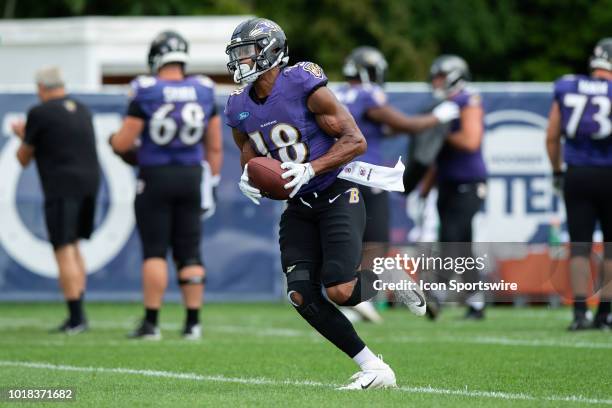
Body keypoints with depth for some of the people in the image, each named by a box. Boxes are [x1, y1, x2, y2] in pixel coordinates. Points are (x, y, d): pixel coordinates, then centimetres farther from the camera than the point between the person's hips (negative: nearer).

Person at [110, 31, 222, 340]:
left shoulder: (146, 95, -11)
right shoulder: (203, 93, 1)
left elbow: (123, 143, -8)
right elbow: (215, 146, 6)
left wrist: (113, 141, 15)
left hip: (155, 178, -3)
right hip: (191, 176, 3)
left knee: (154, 251, 1)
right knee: (189, 252, 8)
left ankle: (151, 322, -1)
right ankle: (193, 322, 7)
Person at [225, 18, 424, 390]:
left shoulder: (304, 86, -16)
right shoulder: (240, 108, 3)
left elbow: (355, 141, -16)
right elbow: (250, 155, 18)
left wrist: (310, 169, -26)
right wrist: (248, 179, -6)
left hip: (338, 196, -6)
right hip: (299, 207, 6)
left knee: (340, 291, -18)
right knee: (302, 295, -10)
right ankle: (372, 367, -1)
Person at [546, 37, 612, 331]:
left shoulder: (566, 89, 3)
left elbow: (552, 136, 8)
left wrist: (557, 172, 20)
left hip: (576, 175, 3)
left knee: (579, 246, 5)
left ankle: (580, 311, -4)